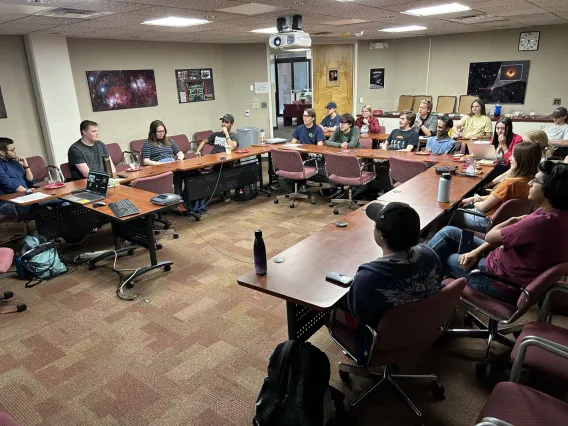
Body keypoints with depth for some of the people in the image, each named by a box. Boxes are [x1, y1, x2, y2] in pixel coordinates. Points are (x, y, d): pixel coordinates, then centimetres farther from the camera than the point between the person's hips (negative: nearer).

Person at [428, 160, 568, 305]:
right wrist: (477, 251, -4)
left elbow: (490, 236, -19)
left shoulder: (541, 223, -34)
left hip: (504, 284, -9)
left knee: (443, 258, 7)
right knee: (449, 232, 8)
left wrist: (513, 220, -1)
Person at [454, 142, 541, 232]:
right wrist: (474, 198, 4)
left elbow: (483, 207, -19)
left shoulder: (510, 183, -31)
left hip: (491, 222, -8)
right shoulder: (530, 179, -5)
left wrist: (474, 201, 2)